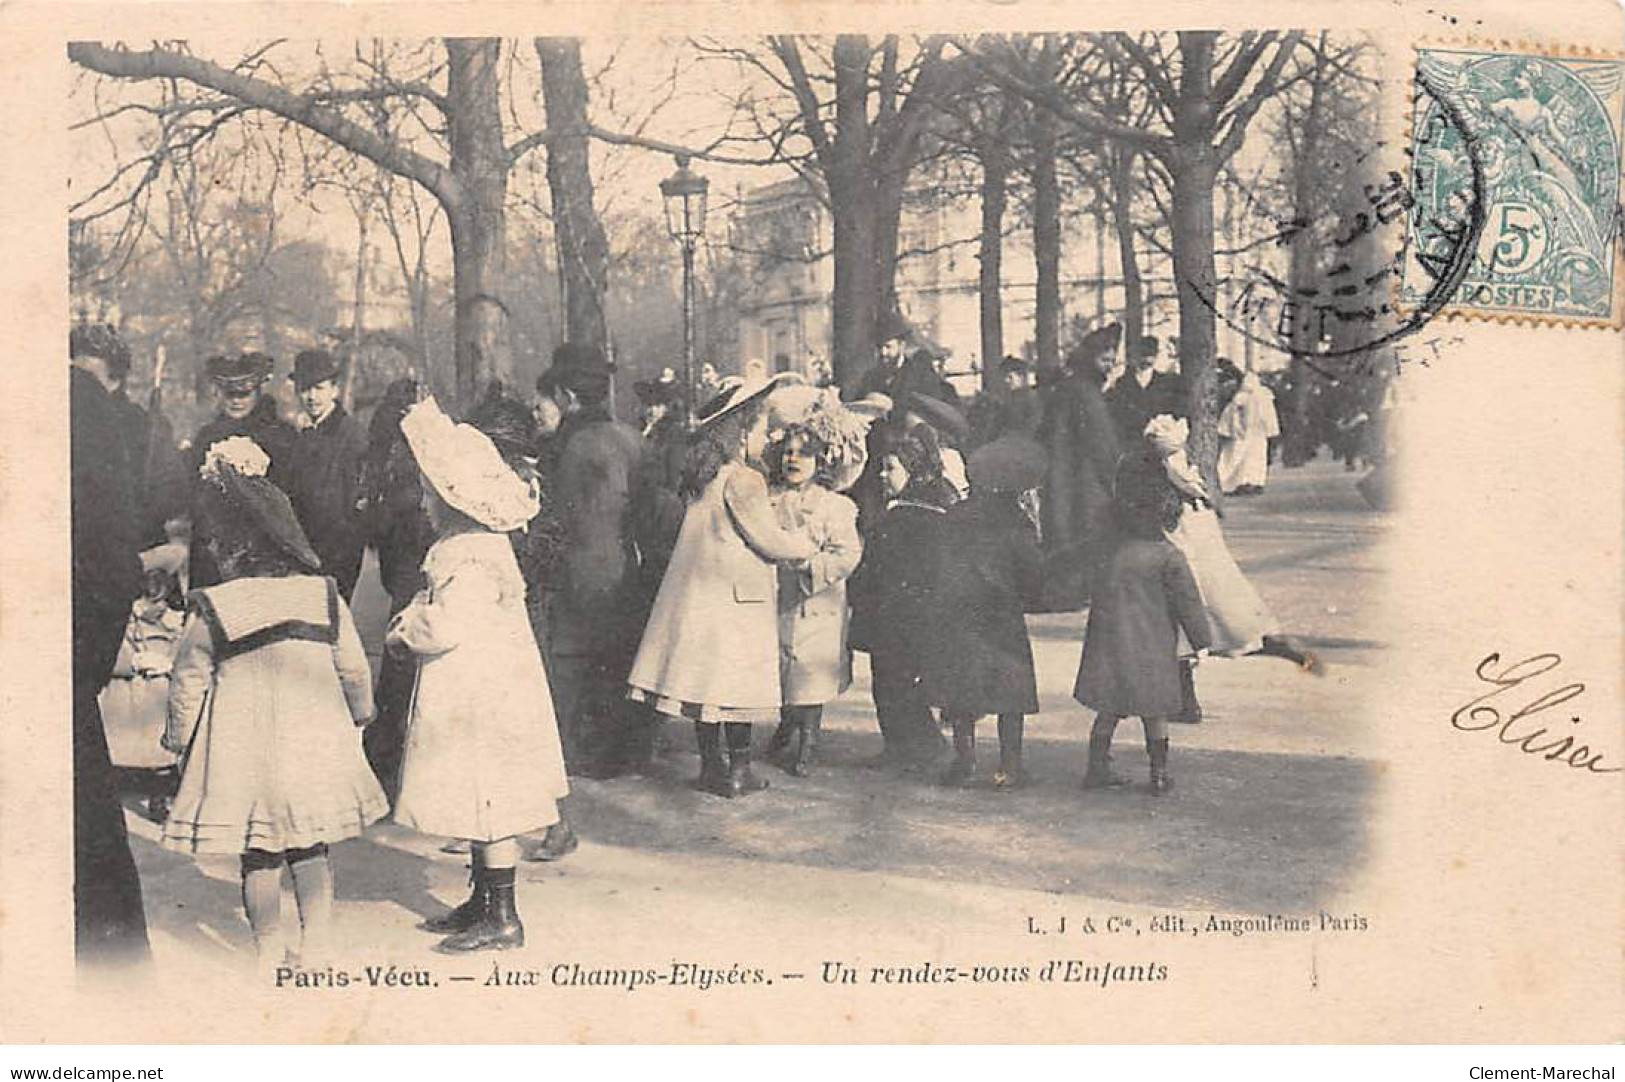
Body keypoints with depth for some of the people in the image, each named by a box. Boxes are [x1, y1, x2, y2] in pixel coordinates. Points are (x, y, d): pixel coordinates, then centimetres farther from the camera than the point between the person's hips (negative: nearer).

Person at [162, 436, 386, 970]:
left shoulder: (210, 609, -12)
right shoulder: (324, 596, -4)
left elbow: (188, 682, -3)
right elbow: (355, 668, 4)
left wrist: (179, 738, 13)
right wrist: (361, 712, 23)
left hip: (242, 749, -2)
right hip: (314, 740, 3)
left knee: (257, 857, 11)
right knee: (310, 851, 16)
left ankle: (269, 954, 19)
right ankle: (315, 949, 18)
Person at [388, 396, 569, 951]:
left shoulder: (470, 557, -21)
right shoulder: (477, 543, 12)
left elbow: (446, 627, -25)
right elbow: (445, 604, 22)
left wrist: (404, 632, -7)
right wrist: (415, 616, 5)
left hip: (483, 697, -10)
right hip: (476, 694, 10)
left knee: (487, 804, -4)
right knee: (478, 802, 17)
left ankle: (503, 919, 2)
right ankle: (482, 901, 27)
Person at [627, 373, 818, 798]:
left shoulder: (703, 476, 9)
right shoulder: (743, 480, -16)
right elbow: (769, 541, -15)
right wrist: (805, 547, 4)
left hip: (701, 592, 8)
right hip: (736, 596, -8)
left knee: (709, 679, 11)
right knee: (739, 682, 0)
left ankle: (711, 764, 18)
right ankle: (738, 771, 6)